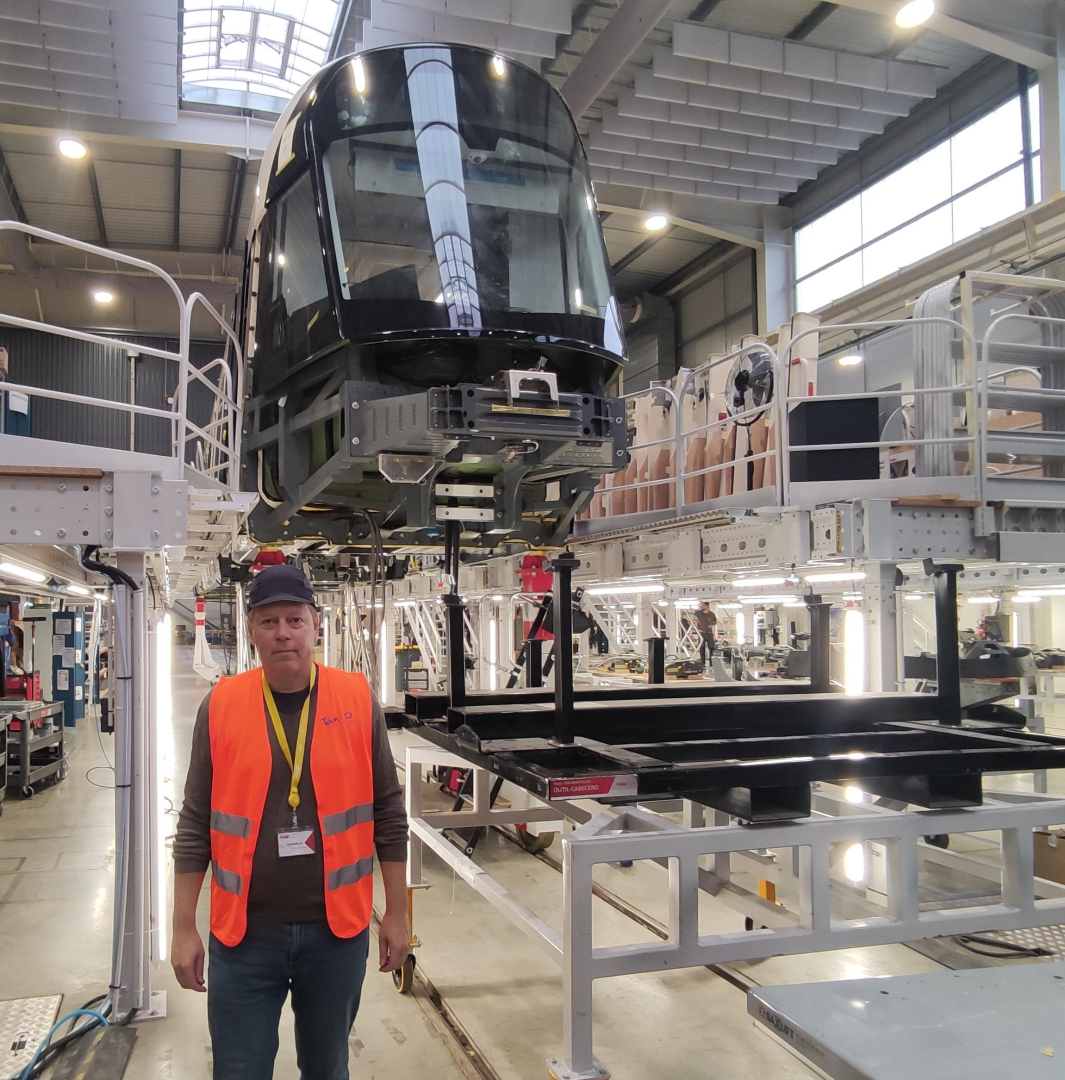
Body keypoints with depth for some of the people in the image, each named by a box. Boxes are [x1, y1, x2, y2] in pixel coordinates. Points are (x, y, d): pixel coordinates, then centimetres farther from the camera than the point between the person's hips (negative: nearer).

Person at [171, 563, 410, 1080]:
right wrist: (184, 928, 2)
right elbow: (195, 827, 1)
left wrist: (396, 913, 2)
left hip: (337, 930, 0)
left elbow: (389, 814, 0)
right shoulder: (220, 706, -3)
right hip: (244, 933, 0)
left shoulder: (358, 700, -5)